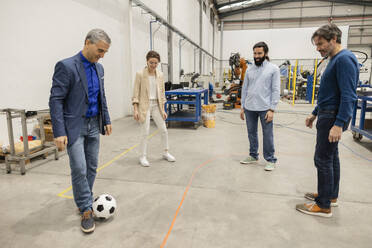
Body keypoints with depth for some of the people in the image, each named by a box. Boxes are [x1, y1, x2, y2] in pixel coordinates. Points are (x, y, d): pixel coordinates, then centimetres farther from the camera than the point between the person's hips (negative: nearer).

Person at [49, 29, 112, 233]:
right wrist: (59, 132, -19)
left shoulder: (98, 68, 9)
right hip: (74, 126, -6)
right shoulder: (66, 66, -13)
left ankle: (83, 202, 27)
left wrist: (106, 120, 14)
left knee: (91, 167, 11)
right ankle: (86, 210, 7)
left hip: (93, 125, 7)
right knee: (79, 168, -7)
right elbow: (55, 100, -15)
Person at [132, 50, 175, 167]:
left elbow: (162, 93, 10)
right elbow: (136, 93, -7)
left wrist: (163, 109, 8)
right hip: (144, 105, -4)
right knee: (145, 132, -3)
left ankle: (166, 153, 26)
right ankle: (143, 157, 13)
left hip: (156, 105, 5)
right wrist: (135, 109, -13)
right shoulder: (140, 74, -7)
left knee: (164, 130, 8)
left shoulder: (160, 75, 6)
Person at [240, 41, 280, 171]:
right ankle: (253, 155, 29)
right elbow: (244, 89, 12)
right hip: (249, 108, 5)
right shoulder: (249, 69, 9)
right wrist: (242, 107, 8)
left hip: (265, 108, -4)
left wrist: (272, 109, -13)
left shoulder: (273, 69, -3)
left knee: (267, 135, 2)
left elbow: (276, 90, -7)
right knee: (251, 133, 14)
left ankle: (270, 159, 16)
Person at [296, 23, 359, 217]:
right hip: (327, 115, 10)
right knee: (331, 156, 16)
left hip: (334, 117, -10)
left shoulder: (344, 59, -16)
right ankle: (331, 195, 30)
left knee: (323, 159, -5)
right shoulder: (334, 60, 15)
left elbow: (348, 95, -23)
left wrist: (339, 124, -27)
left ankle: (324, 206, 6)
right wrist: (314, 114, 24)